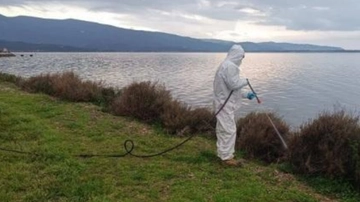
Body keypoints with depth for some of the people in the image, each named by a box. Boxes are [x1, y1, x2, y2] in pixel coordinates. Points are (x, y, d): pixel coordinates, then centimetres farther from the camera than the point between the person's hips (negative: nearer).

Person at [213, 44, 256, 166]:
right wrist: (245, 81, -3)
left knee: (223, 129, 17)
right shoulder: (230, 66, -17)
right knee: (228, 130, -6)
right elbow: (233, 84, -22)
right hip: (225, 104, -11)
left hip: (224, 103, 11)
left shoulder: (226, 65, 18)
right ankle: (226, 157, 1)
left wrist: (245, 95, 18)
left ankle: (223, 154, 27)